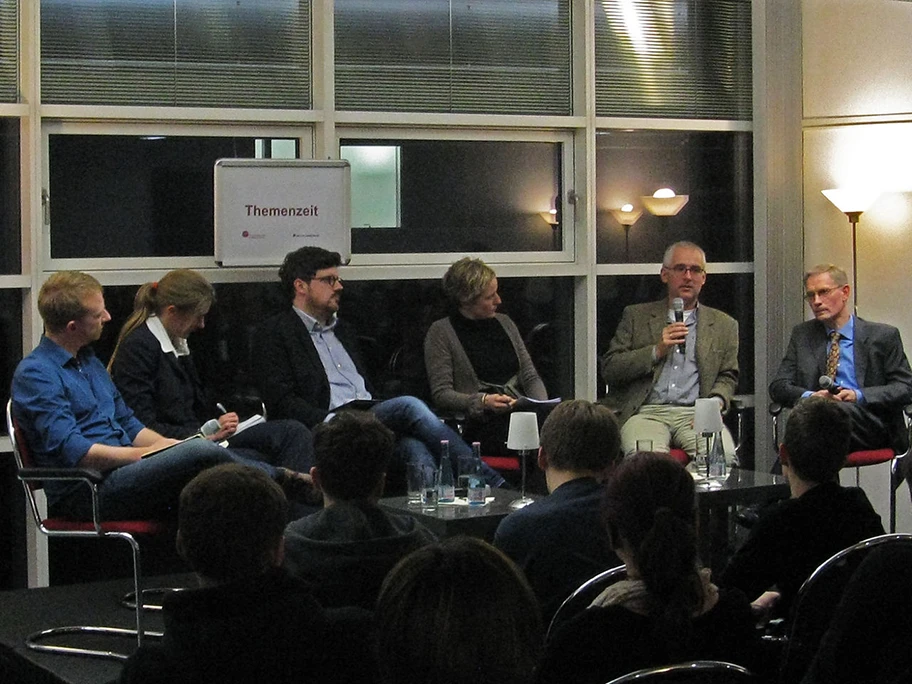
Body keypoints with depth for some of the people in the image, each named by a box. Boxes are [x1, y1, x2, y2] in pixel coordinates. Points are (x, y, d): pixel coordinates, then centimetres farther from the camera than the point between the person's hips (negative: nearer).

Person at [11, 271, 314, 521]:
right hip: (86, 492, -9)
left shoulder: (89, 361, 20)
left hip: (123, 468, 9)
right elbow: (72, 451, -19)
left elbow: (129, 425, 25)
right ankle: (283, 481, -8)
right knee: (202, 453, -24)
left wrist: (169, 444, 5)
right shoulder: (35, 374, -10)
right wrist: (147, 453, -13)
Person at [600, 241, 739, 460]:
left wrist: (716, 403, -5)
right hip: (647, 412, -2)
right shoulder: (636, 316, 18)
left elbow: (727, 377, 18)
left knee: (723, 456, -31)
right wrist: (656, 351, -4)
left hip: (695, 414, 2)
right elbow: (609, 370, 9)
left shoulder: (724, 325, 22)